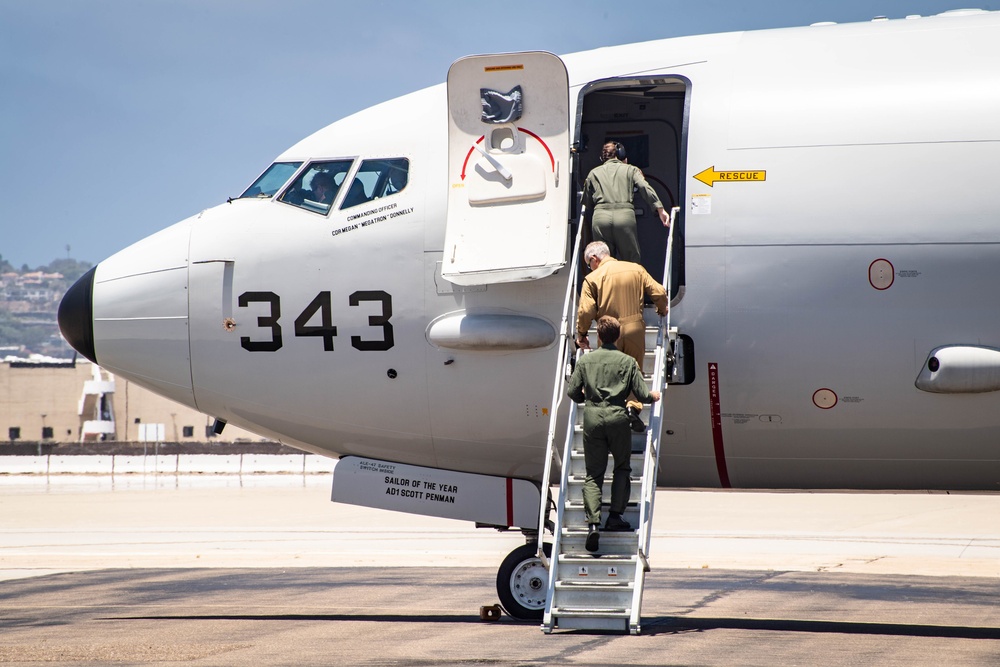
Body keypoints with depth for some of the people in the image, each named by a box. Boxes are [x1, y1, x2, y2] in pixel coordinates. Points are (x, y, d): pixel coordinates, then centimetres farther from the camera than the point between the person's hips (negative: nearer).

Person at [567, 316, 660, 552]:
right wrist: (654, 396, 24)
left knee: (593, 474, 4)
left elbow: (572, 392, 6)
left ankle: (593, 523, -11)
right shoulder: (627, 362, 3)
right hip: (617, 418, -1)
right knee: (622, 468, 18)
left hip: (592, 418, 1)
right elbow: (643, 395, 1)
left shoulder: (585, 360, 5)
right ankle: (615, 516, 10)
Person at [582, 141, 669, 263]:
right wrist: (660, 210, -4)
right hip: (625, 215, -1)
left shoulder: (593, 173, 23)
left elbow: (587, 204, 21)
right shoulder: (630, 170, 17)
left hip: (600, 217, 1)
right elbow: (645, 188, 0)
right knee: (632, 262, 4)